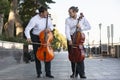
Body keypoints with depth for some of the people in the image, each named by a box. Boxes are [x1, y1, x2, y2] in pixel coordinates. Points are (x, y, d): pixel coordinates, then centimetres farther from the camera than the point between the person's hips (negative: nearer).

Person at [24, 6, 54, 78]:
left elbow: (51, 26, 7)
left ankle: (48, 73, 6)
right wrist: (28, 37, -39)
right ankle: (39, 73, 15)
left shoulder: (47, 18, -6)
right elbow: (27, 29, -22)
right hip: (35, 38, -3)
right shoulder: (34, 19, -20)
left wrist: (49, 28, -17)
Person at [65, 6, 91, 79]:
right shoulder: (67, 20, -4)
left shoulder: (82, 18, -4)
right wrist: (69, 40, -26)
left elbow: (89, 27, -4)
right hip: (71, 38, 1)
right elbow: (67, 30, -13)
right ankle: (74, 72, 12)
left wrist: (81, 27, -21)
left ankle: (82, 73, -8)